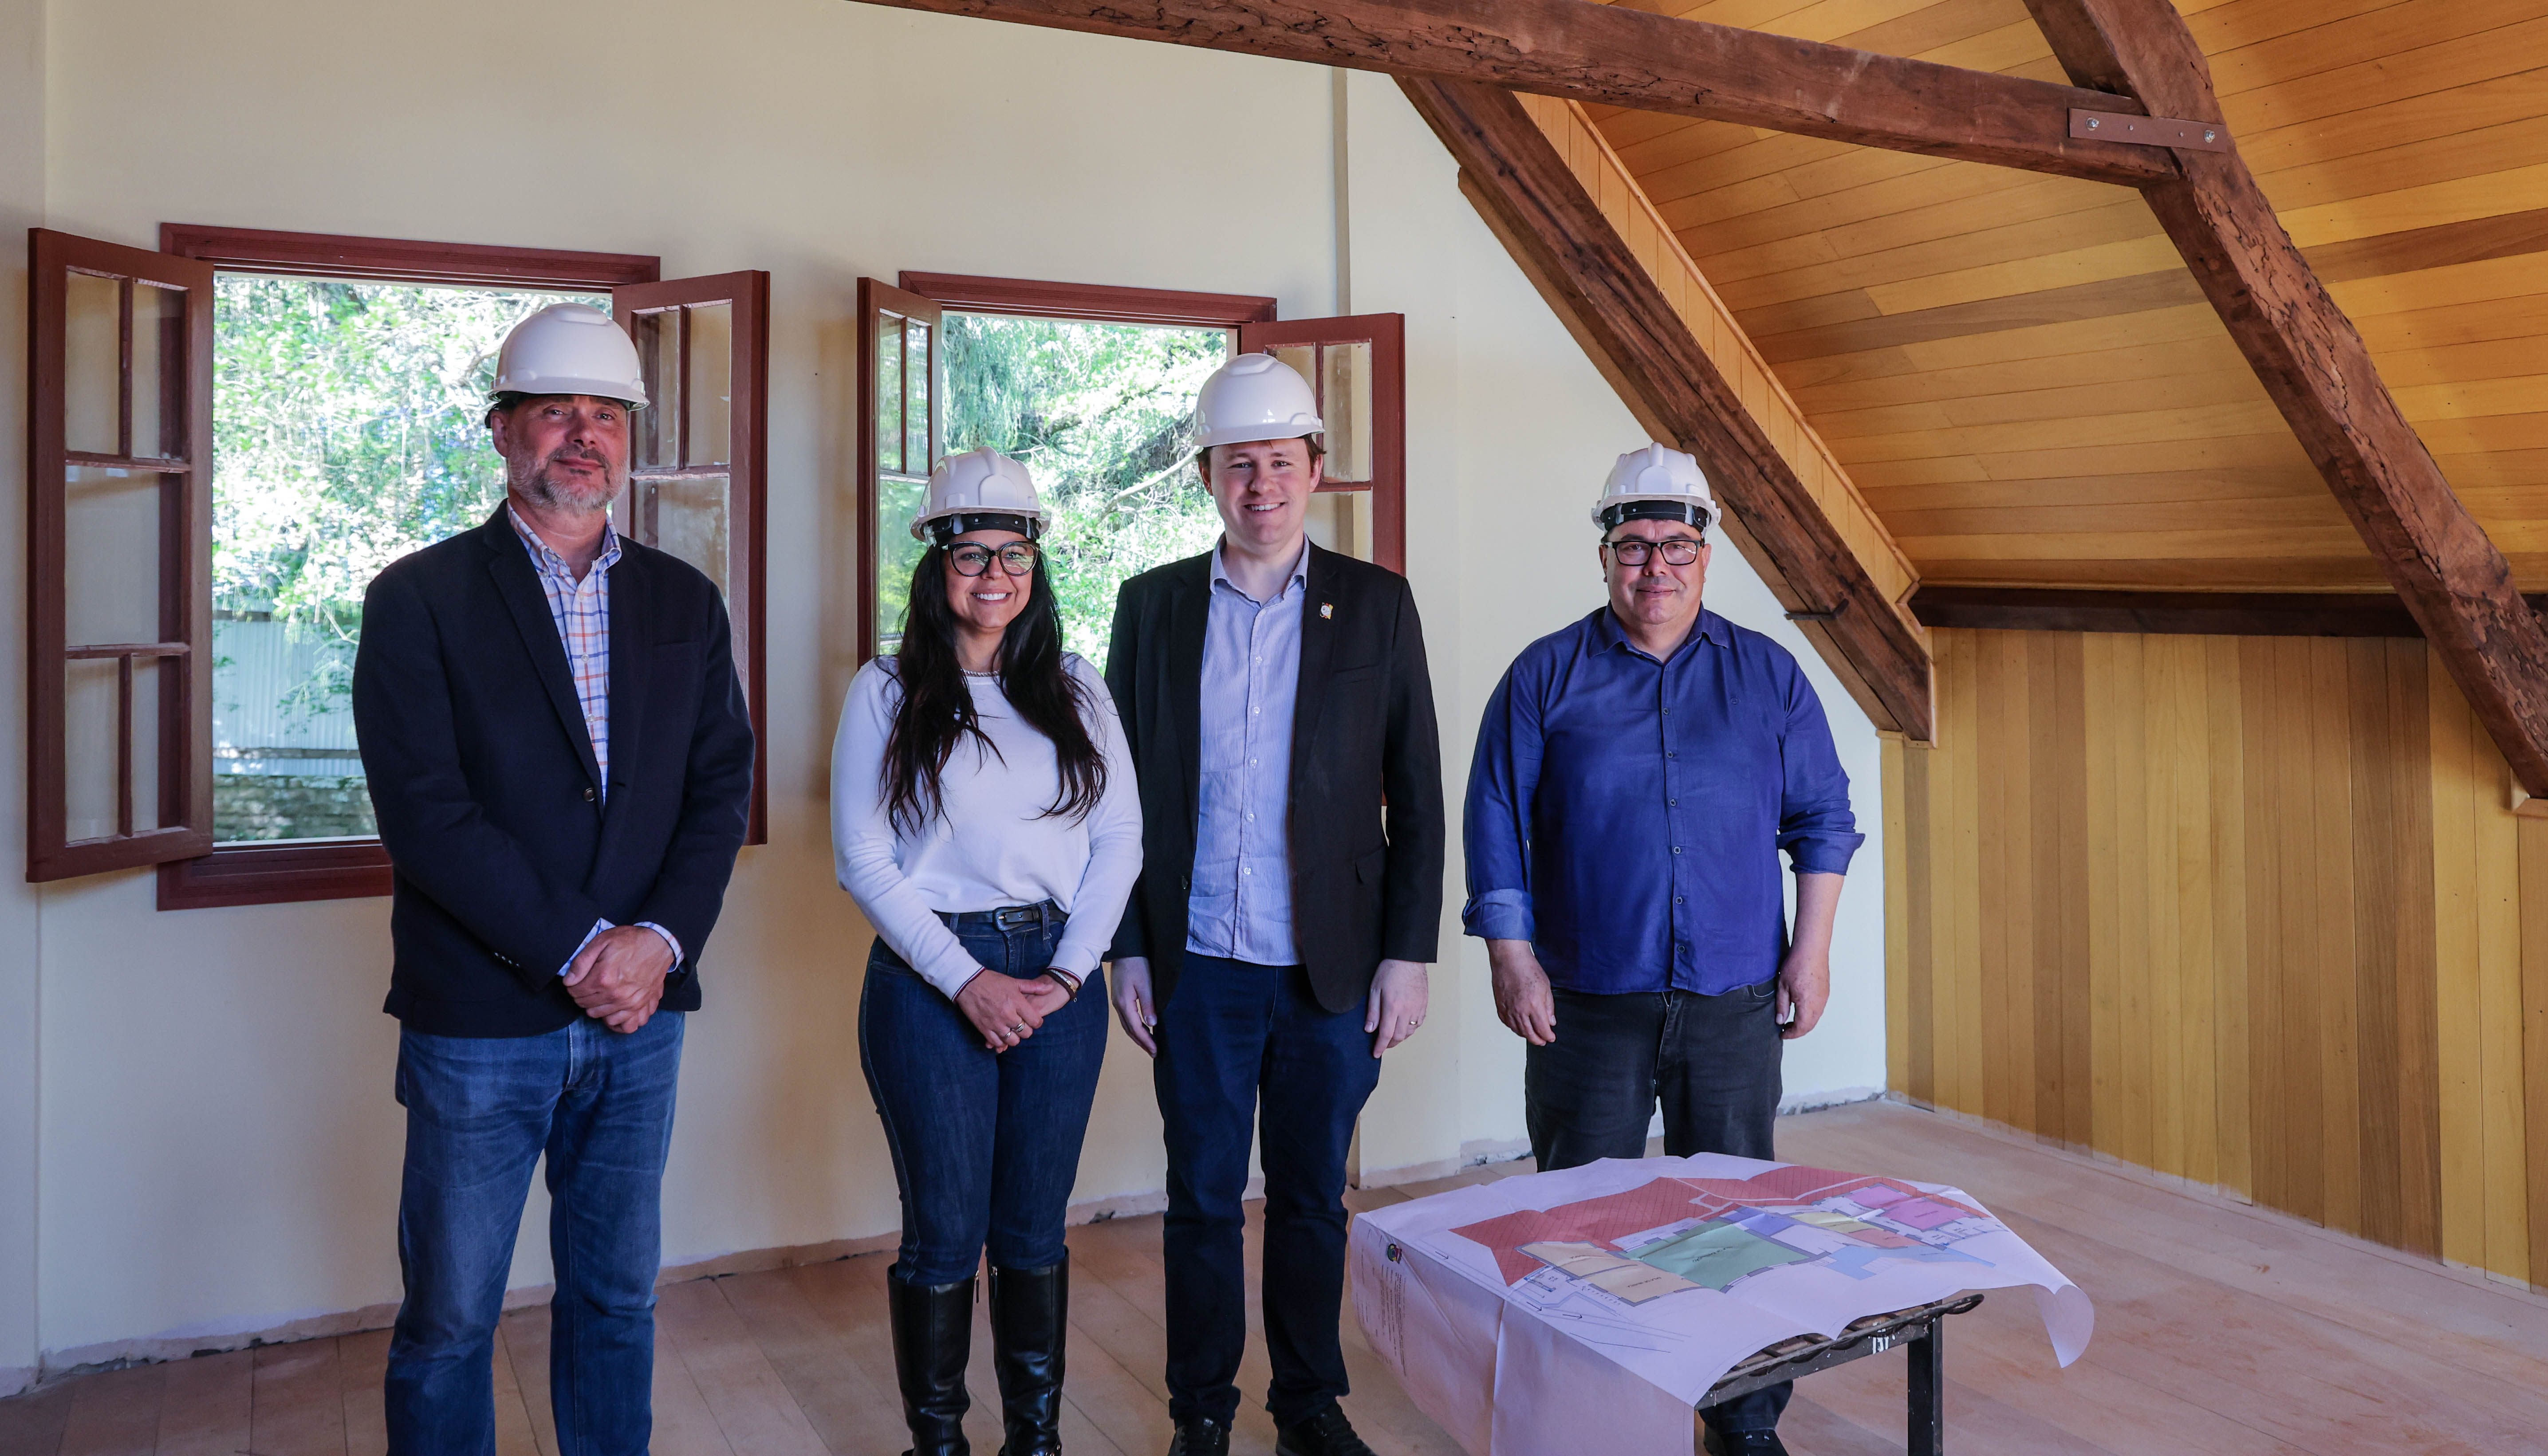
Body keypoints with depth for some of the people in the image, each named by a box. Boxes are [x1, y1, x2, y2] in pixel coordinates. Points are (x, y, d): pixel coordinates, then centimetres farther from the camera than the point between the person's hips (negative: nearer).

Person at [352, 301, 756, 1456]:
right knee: (450, 1317, 8)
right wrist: (578, 951, -15)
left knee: (617, 1298, 15)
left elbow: (721, 788, 4)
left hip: (638, 1014, 3)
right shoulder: (419, 598, -3)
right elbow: (424, 811, -12)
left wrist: (658, 942, -11)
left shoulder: (685, 603, 8)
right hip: (480, 1017, -3)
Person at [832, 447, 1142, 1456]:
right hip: (929, 983, -2)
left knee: (1036, 1228, 11)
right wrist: (967, 981, -11)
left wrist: (1068, 973, -5)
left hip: (1059, 978, 3)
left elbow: (1119, 840, 5)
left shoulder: (1076, 692, 8)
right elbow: (863, 860, -5)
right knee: (945, 1233, 4)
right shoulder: (887, 693, 0)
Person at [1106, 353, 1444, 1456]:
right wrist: (1127, 950, 1)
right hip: (1199, 970, 1)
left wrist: (1407, 954, -3)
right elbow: (1122, 792, 6)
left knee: (1313, 1200, 11)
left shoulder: (1375, 604, 2)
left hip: (1332, 969, 0)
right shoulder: (1153, 606, 5)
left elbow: (1416, 796, 2)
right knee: (1203, 1200, 10)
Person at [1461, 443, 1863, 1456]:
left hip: (1736, 1002, 1)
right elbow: (1496, 827, 0)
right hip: (1587, 1003, -1)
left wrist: (1813, 946, 3)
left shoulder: (1768, 676, 7)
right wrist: (1513, 961, -6)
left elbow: (1823, 814, 10)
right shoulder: (1546, 677, 2)